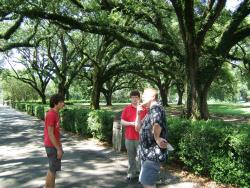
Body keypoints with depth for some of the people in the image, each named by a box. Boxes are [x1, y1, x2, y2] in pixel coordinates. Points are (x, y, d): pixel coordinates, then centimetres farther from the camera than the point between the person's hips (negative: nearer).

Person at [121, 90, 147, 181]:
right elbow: (122, 122, 2)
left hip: (140, 137, -1)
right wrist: (131, 123, -13)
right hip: (129, 137, 2)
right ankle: (131, 173, 25)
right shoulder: (126, 109, 4)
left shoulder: (144, 108, 1)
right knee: (131, 156, 12)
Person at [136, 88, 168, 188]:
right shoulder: (150, 112, 16)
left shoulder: (156, 108, -15)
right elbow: (138, 128, 20)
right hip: (147, 153, 10)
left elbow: (156, 123, -36)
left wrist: (157, 138, -23)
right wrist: (138, 114, 8)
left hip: (153, 153, -10)